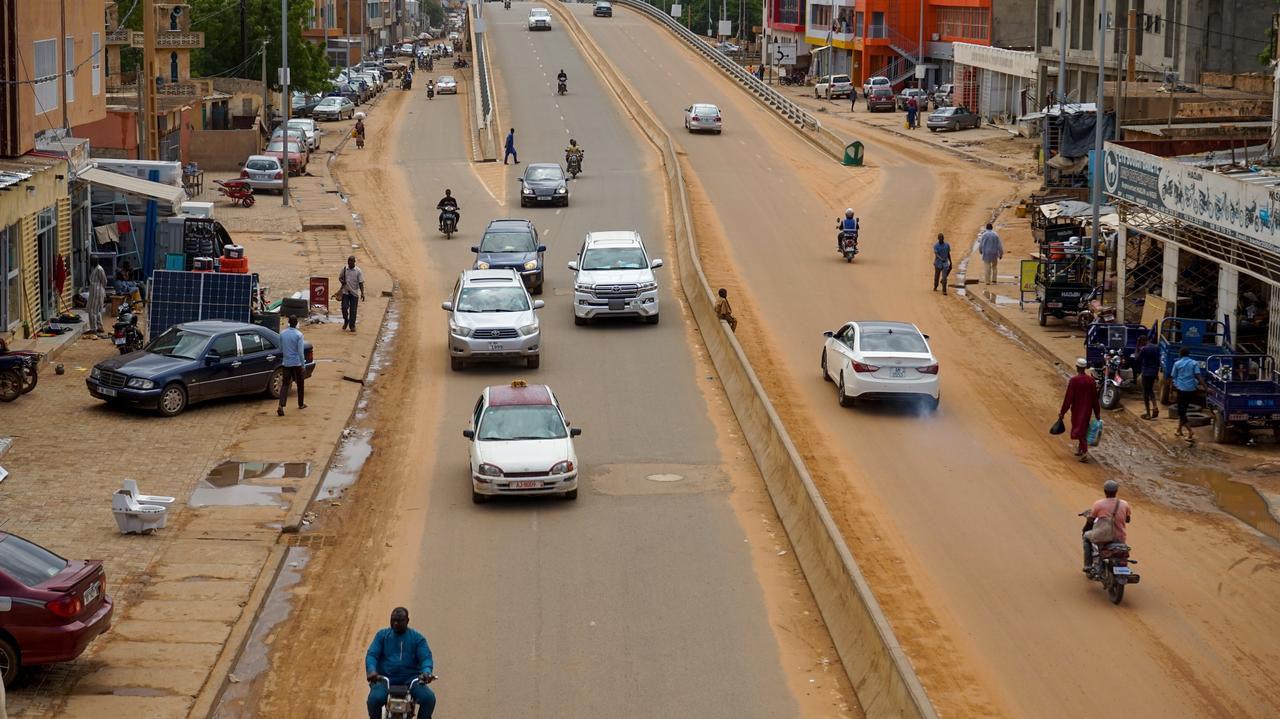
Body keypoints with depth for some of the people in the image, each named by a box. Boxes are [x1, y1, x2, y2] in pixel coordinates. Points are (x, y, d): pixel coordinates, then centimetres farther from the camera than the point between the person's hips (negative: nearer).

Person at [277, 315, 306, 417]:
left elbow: (281, 349, 12)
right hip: (297, 363, -3)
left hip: (286, 363, 3)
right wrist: (303, 365, -8)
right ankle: (301, 404, 30)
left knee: (285, 384, 1)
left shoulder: (282, 334, 1)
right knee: (300, 383, 16)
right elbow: (301, 351, -14)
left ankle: (281, 406, -15)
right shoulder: (299, 335, -13)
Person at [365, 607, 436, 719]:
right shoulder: (382, 635, 10)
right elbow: (371, 655, 1)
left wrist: (426, 672, -25)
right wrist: (372, 670, -22)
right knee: (374, 699, -31)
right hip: (385, 679, 0)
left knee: (429, 698, -25)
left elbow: (426, 658, -1)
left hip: (411, 679, 0)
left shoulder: (417, 638, 9)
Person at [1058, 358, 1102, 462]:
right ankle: (1080, 449, 34)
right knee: (1084, 429, 21)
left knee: (1079, 430, 1)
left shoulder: (1073, 381, -17)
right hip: (1088, 410, 4)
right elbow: (1095, 398, 2)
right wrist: (1097, 413, 11)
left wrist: (1062, 412, -7)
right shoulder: (1091, 381, -4)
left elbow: (1068, 398, -15)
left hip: (1077, 410, -4)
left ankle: (1085, 452, -14)